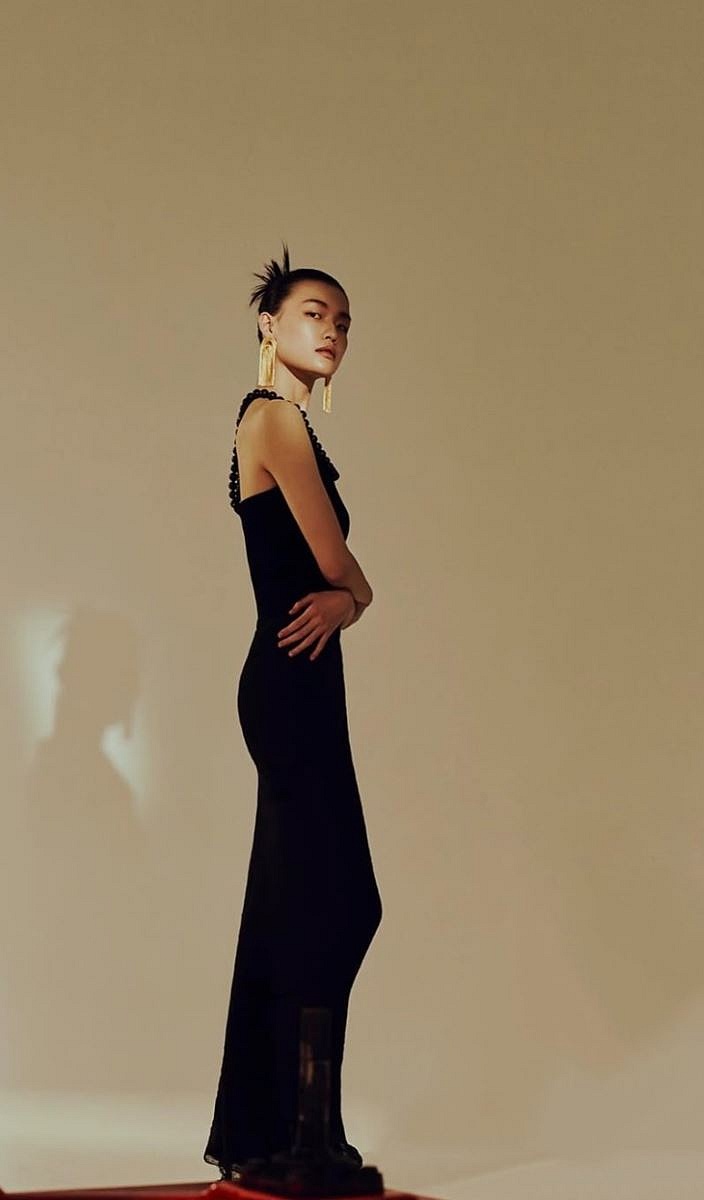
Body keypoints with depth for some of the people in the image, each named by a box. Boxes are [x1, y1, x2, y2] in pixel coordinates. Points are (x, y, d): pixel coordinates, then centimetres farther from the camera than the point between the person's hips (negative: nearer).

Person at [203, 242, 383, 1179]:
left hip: (295, 688, 10)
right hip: (292, 685, -10)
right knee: (337, 906, -9)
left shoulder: (288, 423, 22)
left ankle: (254, 1133, 18)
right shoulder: (274, 417, -7)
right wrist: (342, 591, 10)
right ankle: (301, 1139, -5)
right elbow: (336, 563, -12)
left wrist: (340, 600, -7)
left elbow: (352, 581, 15)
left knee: (289, 914, 11)